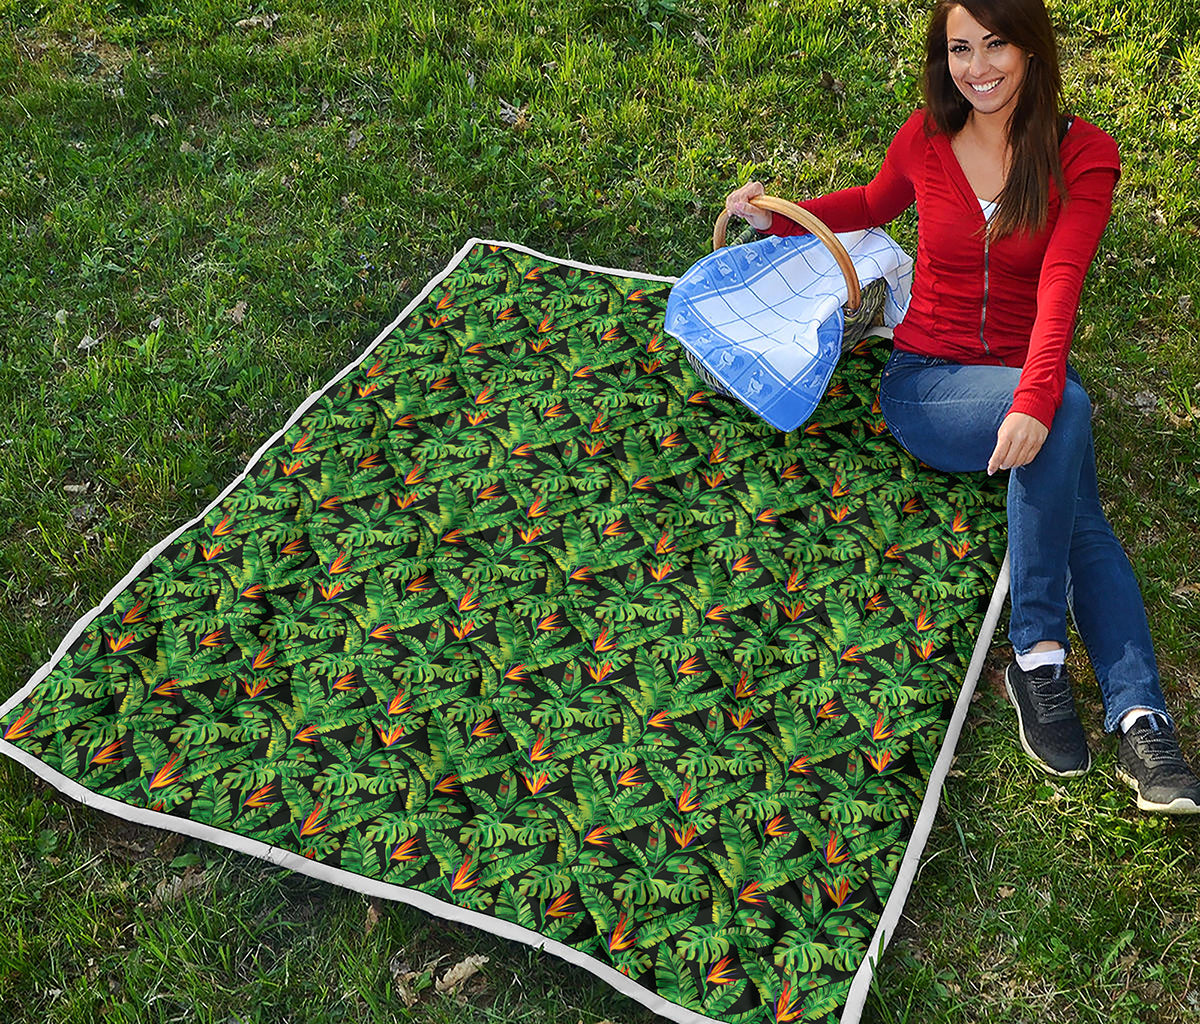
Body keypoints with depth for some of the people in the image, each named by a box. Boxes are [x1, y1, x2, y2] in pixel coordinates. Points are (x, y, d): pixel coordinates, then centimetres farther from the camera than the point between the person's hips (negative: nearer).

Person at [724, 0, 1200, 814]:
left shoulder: (1083, 155, -4)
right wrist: (781, 218, 10)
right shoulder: (924, 142, 2)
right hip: (925, 381, -1)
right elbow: (875, 205, 25)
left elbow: (1059, 288, -19)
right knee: (1069, 409, -32)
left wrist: (1034, 400, -35)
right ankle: (1039, 651, -28)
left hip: (1025, 383, 1)